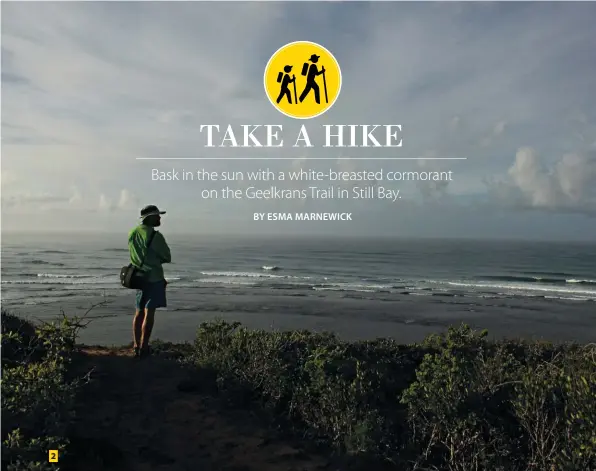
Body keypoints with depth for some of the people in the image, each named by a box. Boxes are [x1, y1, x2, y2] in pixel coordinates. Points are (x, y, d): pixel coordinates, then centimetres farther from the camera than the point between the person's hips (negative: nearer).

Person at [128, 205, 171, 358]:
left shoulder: (132, 233, 6)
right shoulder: (155, 236, -16)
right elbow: (167, 258, -9)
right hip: (153, 278, -7)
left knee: (139, 312, 15)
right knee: (149, 313, -2)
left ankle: (136, 346, 18)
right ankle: (143, 349, 1)